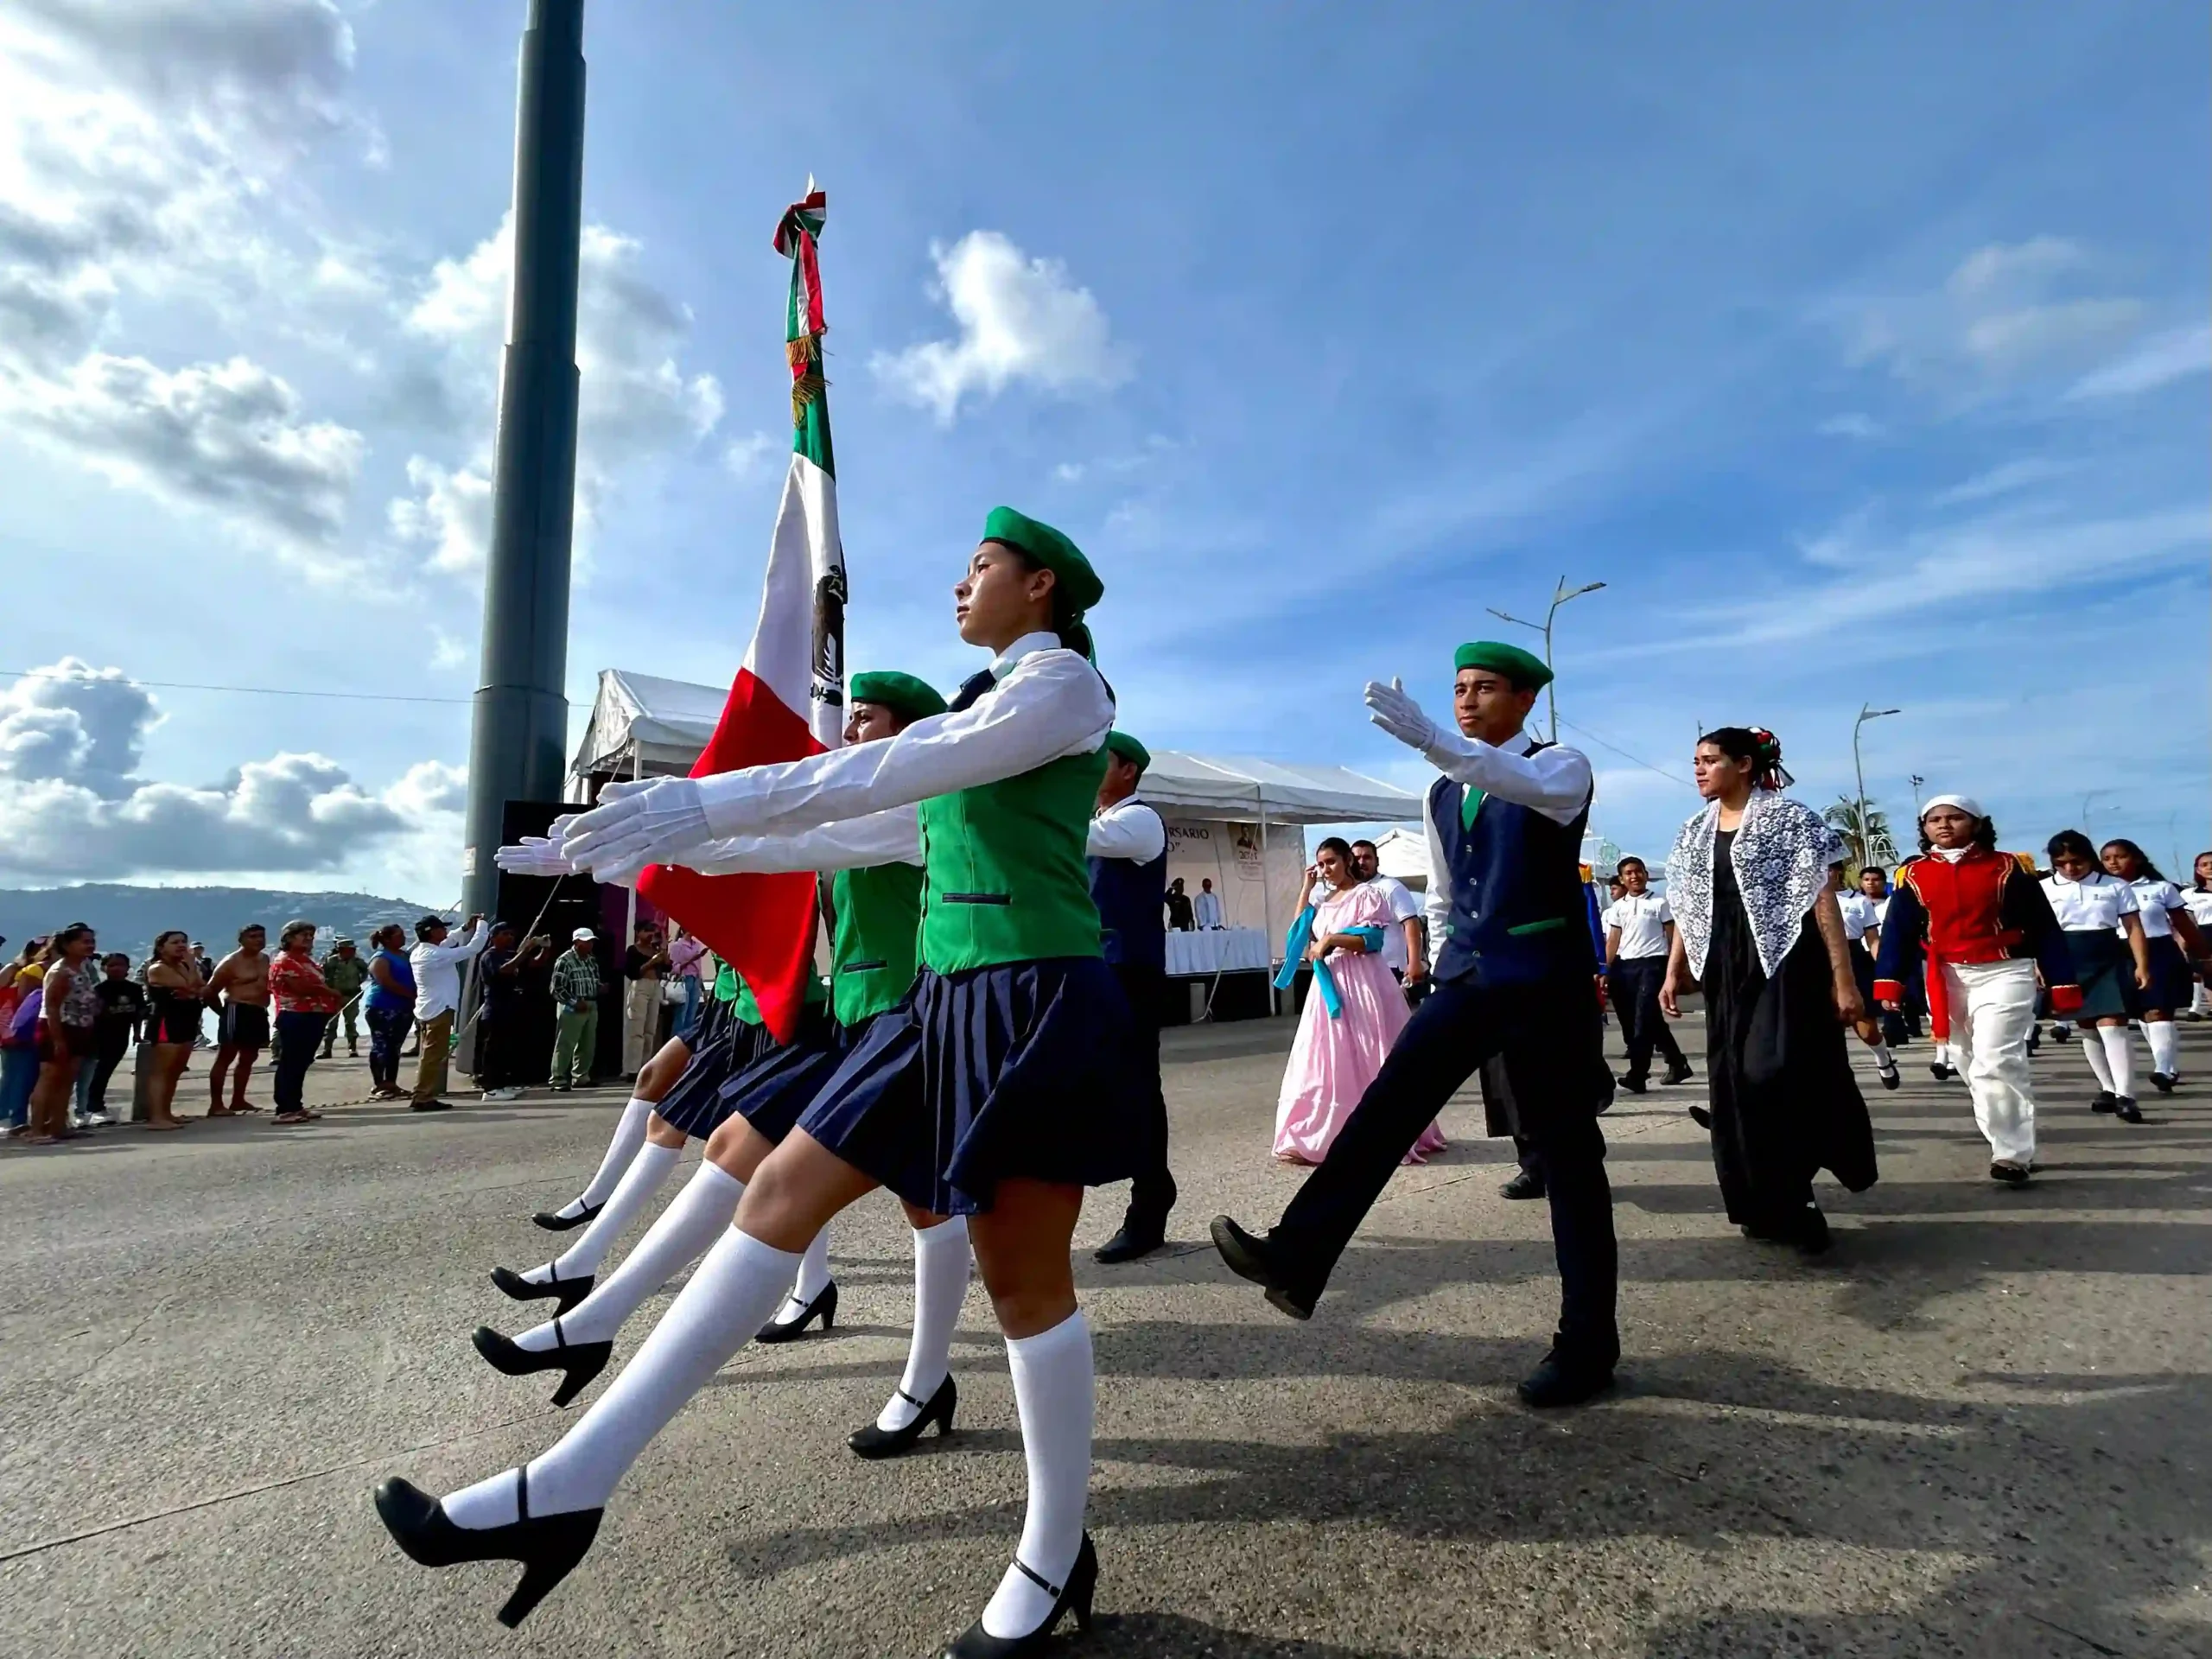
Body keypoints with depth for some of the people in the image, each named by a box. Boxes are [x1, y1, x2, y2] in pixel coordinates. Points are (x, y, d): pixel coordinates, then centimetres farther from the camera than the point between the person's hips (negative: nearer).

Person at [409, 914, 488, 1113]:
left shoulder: (419, 952, 9)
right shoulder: (436, 955, -19)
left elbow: (447, 944, 25)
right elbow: (473, 948, -18)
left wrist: (467, 929, 16)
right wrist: (481, 925, -5)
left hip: (427, 1009, 10)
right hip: (439, 1010, -10)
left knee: (429, 1055, 14)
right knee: (434, 1056, -5)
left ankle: (422, 1096, 18)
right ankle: (423, 1098, -3)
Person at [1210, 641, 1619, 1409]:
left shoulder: (1563, 764, -3)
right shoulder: (1441, 794, 15)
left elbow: (1532, 790, -29)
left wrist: (1429, 739, -42)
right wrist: (1445, 977, 14)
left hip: (1543, 979, -5)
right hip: (1466, 977, 5)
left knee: (1565, 1152, 2)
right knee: (1386, 1107, -9)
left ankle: (1586, 1340, 14)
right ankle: (1297, 1260, -12)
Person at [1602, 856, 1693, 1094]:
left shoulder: (1659, 903, 4)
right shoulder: (1617, 907, 13)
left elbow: (1671, 938, 3)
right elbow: (1613, 942, 12)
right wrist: (1606, 972, 5)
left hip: (1653, 963, -4)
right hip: (1625, 966, 4)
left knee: (1644, 1019, -12)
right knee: (1641, 1020, 9)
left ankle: (1637, 1075, -14)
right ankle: (1677, 1063, 26)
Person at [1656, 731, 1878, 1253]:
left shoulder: (1788, 819, -4)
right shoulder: (1695, 834, 12)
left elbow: (1823, 900, -8)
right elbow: (1686, 910, 14)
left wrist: (1844, 980, -12)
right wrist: (1674, 973, 9)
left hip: (1785, 964, -6)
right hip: (1726, 971, 6)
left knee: (1776, 1076, -14)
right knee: (1735, 1086, 5)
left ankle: (1791, 1200, 5)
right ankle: (1768, 1205, 17)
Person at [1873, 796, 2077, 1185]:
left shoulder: (2007, 867, -1)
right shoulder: (1913, 874, 4)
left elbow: (2043, 928, 1)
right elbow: (1898, 932, 1)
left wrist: (2062, 984, -1)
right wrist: (1888, 984, -7)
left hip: (2004, 974, -3)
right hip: (1948, 978, 4)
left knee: (1994, 1063, -15)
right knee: (1976, 1068, 11)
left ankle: (2012, 1154, -3)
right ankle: (2014, 1147, 27)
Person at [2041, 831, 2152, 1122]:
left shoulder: (2115, 886, 3)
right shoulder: (2044, 889, 3)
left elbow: (2134, 927, 3)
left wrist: (2142, 965, -4)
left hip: (2107, 961, -2)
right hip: (2067, 962, 2)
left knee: (2112, 1025, -13)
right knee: (2087, 1028, 10)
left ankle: (2125, 1095, -12)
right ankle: (2108, 1088, 21)